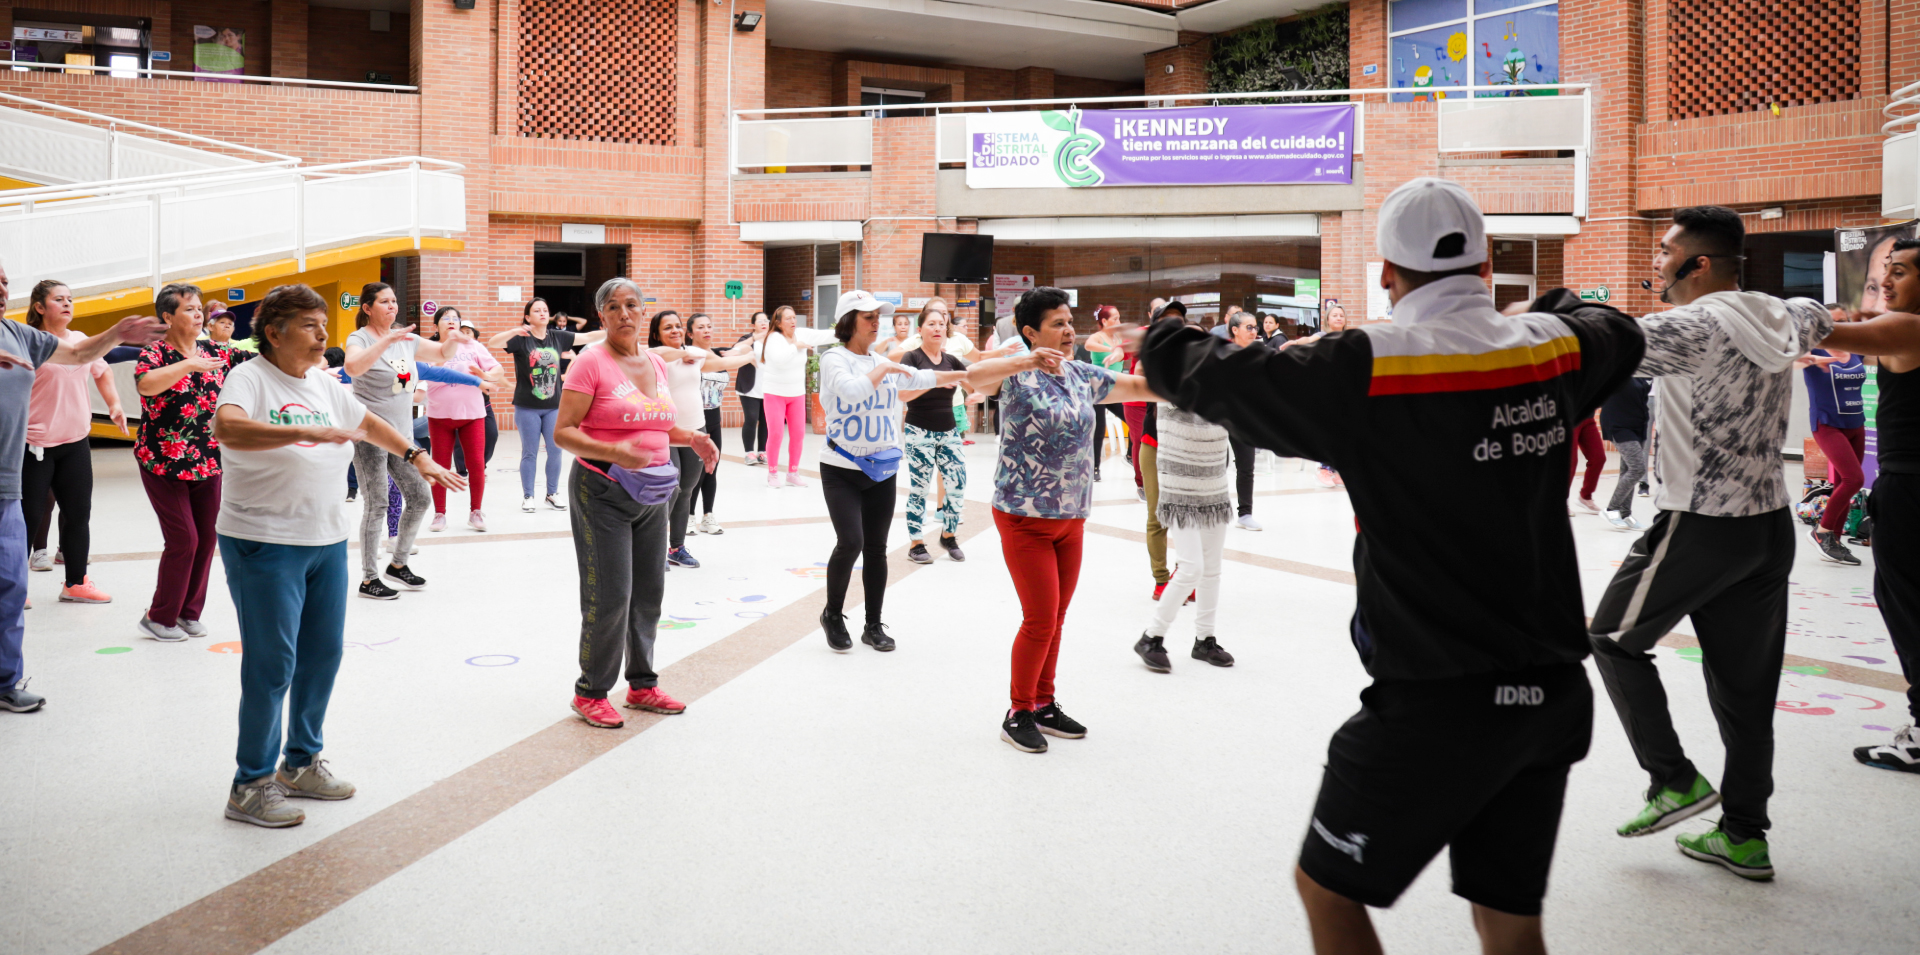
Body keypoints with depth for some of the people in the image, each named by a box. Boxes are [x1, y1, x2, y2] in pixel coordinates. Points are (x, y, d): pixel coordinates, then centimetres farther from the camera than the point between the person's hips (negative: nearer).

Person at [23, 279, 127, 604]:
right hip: (36, 444, -6)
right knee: (30, 516, 1)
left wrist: (115, 405, 18)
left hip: (76, 442, 6)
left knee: (79, 513, 10)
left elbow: (102, 372, 25)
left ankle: (76, 583, 22)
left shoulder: (82, 341, 8)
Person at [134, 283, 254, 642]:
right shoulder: (155, 353, -8)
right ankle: (159, 617, 10)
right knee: (183, 539, -7)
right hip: (165, 462, -5)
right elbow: (146, 384, -29)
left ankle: (189, 613, 21)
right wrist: (189, 364, -32)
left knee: (207, 538, 6)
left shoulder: (214, 352, 7)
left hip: (208, 462, 5)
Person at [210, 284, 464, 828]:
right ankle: (251, 786, 10)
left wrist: (418, 457, 26)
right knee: (271, 667, -3)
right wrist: (310, 432, -39)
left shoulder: (323, 385, 11)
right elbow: (228, 427, -32)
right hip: (264, 543, -8)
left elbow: (368, 422, 28)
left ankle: (300, 763, 30)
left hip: (327, 540, 8)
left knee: (323, 655, 13)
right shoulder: (249, 379, -11)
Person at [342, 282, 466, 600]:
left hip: (401, 433, 7)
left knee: (420, 498, 7)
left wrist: (456, 339, -5)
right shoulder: (360, 338, -8)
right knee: (377, 505, -5)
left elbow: (443, 354, 17)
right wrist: (387, 340, -35)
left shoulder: (406, 338, 11)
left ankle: (398, 564, 25)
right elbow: (353, 367, -29)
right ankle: (369, 579, 6)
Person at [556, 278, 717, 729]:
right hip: (603, 492, -6)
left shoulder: (656, 363, 10)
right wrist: (614, 452, -29)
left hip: (652, 493, 7)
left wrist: (691, 438, 6)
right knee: (610, 596, -5)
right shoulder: (591, 362, -10)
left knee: (649, 593, 12)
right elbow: (563, 432, -15)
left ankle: (642, 684, 27)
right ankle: (590, 692, 12)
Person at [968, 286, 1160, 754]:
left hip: (1071, 518, 7)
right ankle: (1018, 715, 11)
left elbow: (1138, 388, 16)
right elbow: (975, 376, -33)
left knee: (1056, 618, 14)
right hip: (1025, 518, -7)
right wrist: (1028, 361, -47)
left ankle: (1044, 705, 28)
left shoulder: (1083, 376, 8)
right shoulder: (1017, 373, -12)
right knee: (1040, 619, -6)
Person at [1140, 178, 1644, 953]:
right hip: (1554, 696, 6)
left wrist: (1162, 338, 14)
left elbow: (1219, 379, -8)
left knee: (1327, 888, 14)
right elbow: (1620, 333, 26)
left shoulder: (1363, 370, -16)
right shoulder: (1555, 347, 2)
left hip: (1437, 704, -6)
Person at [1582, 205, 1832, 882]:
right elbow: (1815, 317, 31)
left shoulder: (1696, 327, -17)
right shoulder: (1781, 319, 8)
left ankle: (1674, 781, 10)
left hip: (1701, 528, -8)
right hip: (1772, 523, 8)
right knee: (1745, 682, 13)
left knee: (1615, 638, 11)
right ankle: (1743, 835, 22)